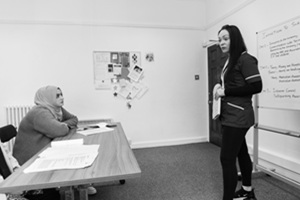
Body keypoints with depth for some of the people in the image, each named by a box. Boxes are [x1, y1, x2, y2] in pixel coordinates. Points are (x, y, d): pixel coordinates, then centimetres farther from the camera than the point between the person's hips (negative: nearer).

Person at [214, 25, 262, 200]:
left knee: (227, 158, -8)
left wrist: (225, 91, -18)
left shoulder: (245, 59, -11)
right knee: (241, 153, 19)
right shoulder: (230, 61, 15)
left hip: (237, 117, -9)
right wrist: (220, 88, 1)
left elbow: (256, 87, -18)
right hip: (230, 116, 9)